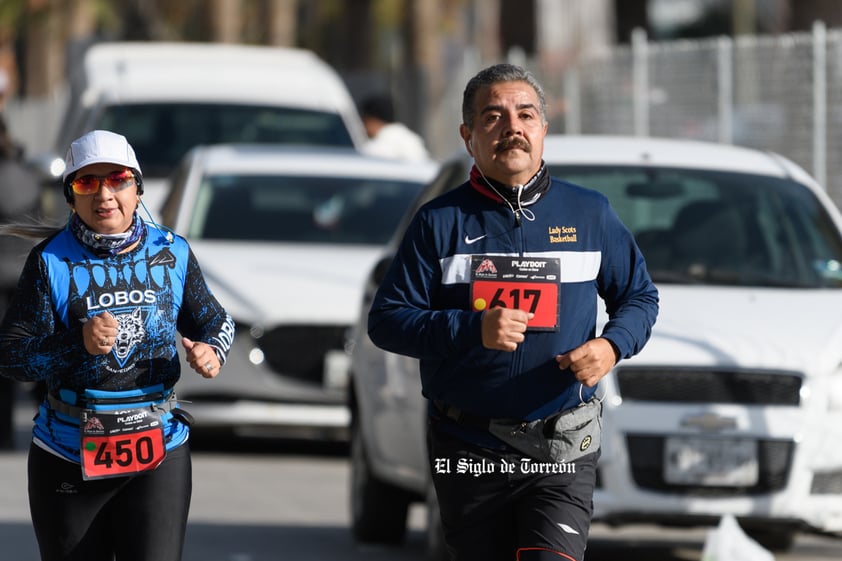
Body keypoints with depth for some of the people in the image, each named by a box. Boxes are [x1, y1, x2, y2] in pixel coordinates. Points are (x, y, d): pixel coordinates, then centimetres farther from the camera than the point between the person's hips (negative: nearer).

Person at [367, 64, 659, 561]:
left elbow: (641, 296, 15)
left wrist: (612, 345, -7)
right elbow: (387, 320, -1)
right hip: (468, 452, 1)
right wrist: (472, 329, -17)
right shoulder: (441, 222, 3)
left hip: (564, 448, -1)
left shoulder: (590, 213, 8)